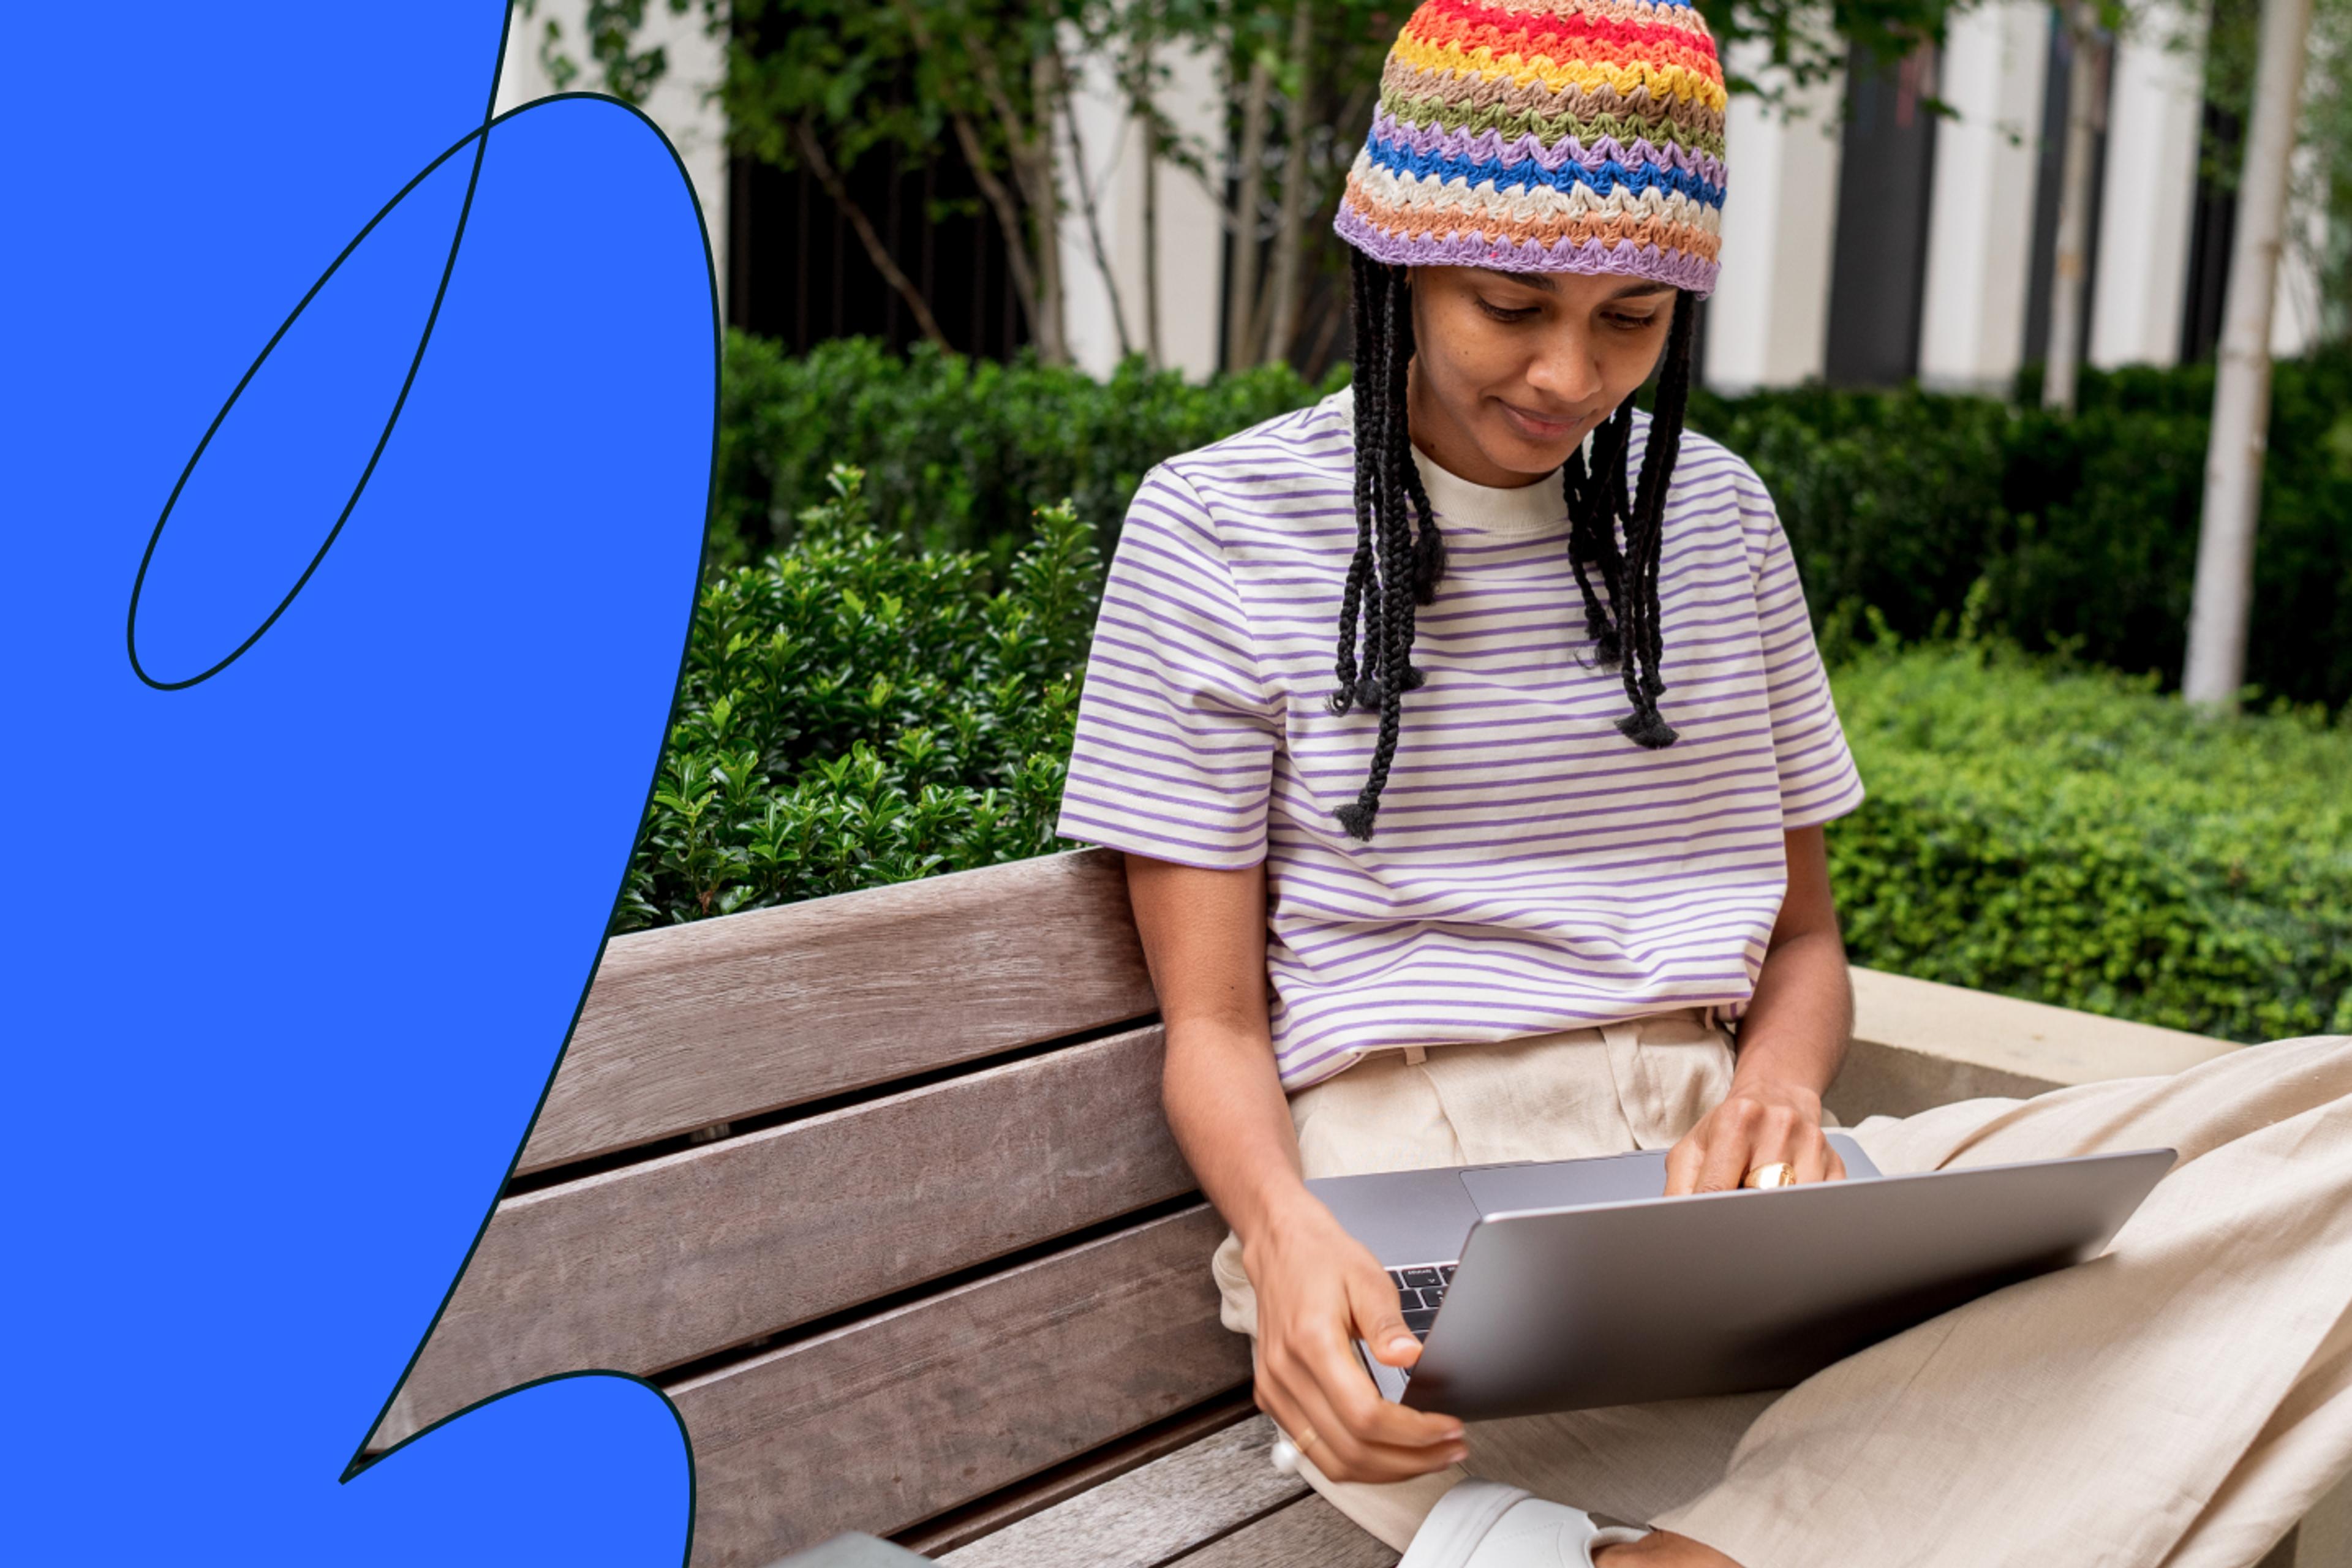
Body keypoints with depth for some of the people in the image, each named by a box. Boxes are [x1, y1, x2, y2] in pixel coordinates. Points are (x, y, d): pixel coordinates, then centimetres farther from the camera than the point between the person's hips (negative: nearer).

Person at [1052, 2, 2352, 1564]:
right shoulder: (1215, 527, 2)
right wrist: (1284, 1233, -22)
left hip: (1707, 1176, 7)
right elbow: (1215, 1023, 1)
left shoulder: (1714, 512, 15)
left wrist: (1777, 1088, -5)